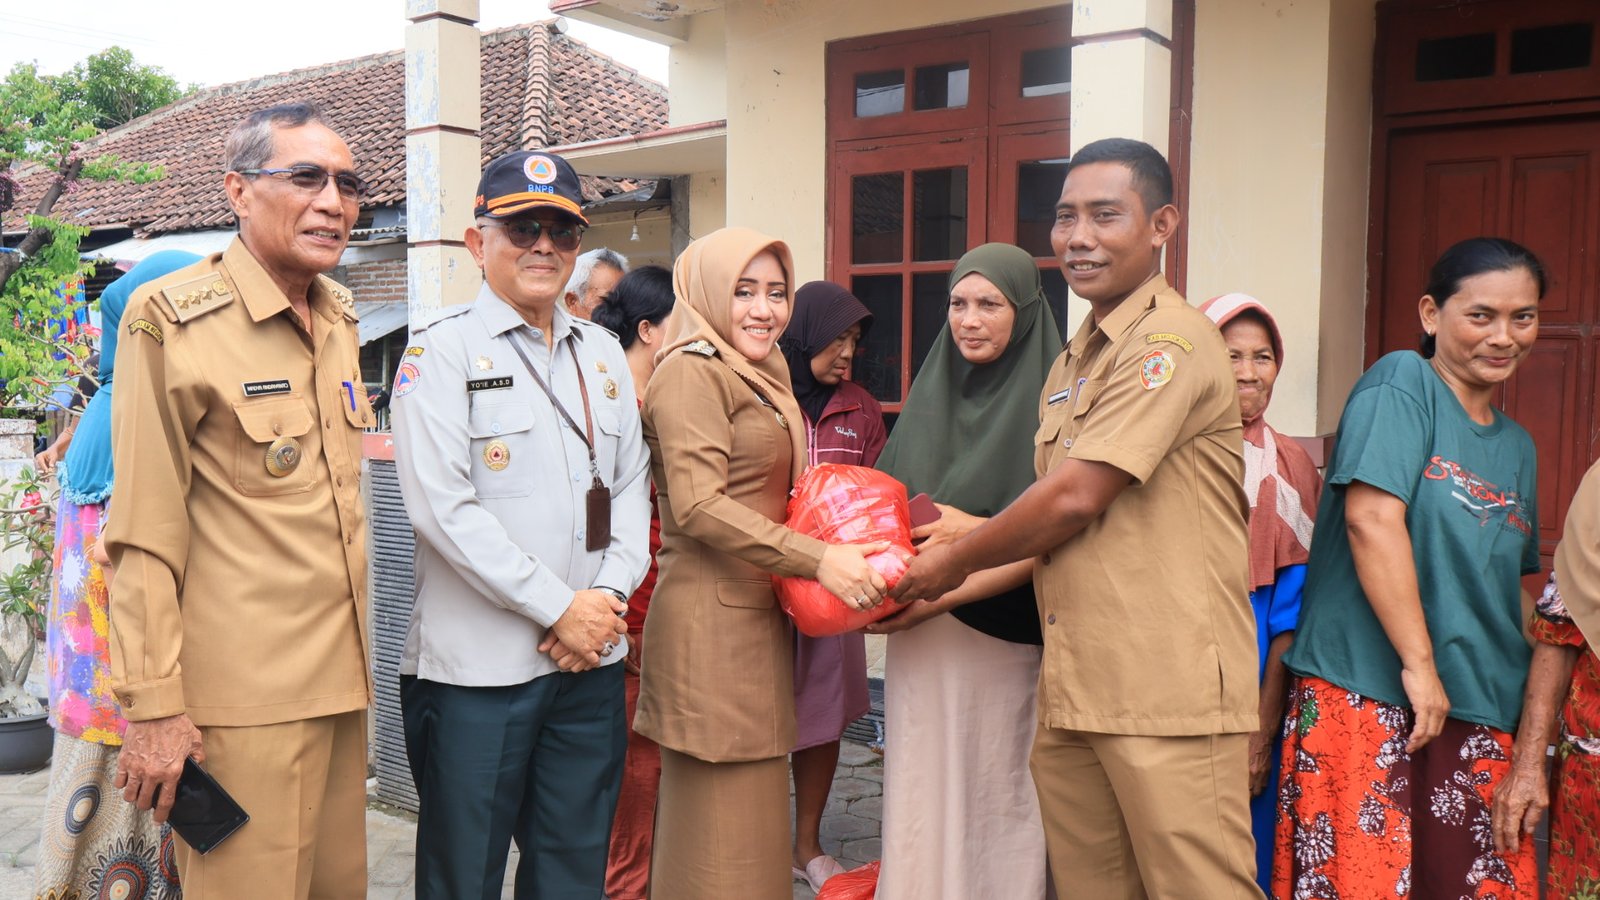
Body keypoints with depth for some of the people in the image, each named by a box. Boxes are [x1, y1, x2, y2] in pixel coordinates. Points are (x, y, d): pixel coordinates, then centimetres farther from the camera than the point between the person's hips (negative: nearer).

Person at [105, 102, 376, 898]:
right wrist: (152, 707, -13)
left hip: (340, 678, 7)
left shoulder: (339, 315, 11)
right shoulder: (170, 318, -10)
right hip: (242, 699, -6)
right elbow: (145, 533, -12)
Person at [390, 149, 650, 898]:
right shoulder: (442, 350, -4)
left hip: (592, 661, 5)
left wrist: (609, 595, -5)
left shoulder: (603, 354, 13)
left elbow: (631, 486, 12)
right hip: (476, 664, -5)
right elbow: (442, 505, -14)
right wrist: (559, 609, -13)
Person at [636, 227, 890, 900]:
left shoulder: (764, 378, 19)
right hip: (712, 620, -9)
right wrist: (817, 559, -23)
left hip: (758, 615, 9)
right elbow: (697, 507, -19)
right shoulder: (691, 371, -10)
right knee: (723, 824, -2)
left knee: (752, 812, 16)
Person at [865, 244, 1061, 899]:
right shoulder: (929, 394, 11)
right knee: (923, 783, 10)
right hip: (920, 633, 5)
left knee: (995, 786, 3)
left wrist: (979, 530, -24)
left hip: (1001, 633, -4)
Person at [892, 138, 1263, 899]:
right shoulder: (1070, 365, 17)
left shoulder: (1171, 341, -11)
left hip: (1167, 692, -8)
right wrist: (929, 594, 12)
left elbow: (1075, 498, -16)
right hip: (1072, 691, 8)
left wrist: (953, 563, -3)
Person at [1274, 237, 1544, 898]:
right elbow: (1371, 520, -17)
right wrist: (1420, 664, -17)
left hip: (1481, 713, 7)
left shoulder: (1517, 446, 17)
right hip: (1368, 694, -7)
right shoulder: (1401, 383, -5)